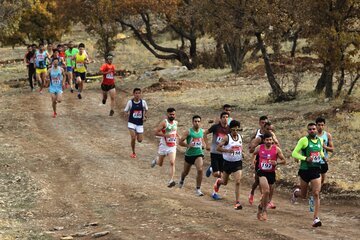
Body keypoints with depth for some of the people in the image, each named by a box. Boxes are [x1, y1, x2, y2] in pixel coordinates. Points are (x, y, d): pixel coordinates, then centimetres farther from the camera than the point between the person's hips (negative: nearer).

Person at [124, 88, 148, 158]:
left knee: (140, 140, 3)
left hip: (140, 124, 2)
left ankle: (137, 134, 42)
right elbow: (126, 111, 1)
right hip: (131, 123, -2)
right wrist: (128, 113, -20)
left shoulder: (143, 102, -6)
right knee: (133, 138, -15)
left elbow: (146, 109, 12)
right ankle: (133, 153, 8)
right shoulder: (130, 102, -10)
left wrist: (145, 116, -2)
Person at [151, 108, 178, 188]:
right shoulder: (164, 123, -14)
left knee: (172, 163, -14)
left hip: (172, 147, 3)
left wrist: (177, 136, 10)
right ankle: (155, 160, 50)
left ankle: (171, 181, -19)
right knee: (160, 164, 13)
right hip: (164, 146, -3)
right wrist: (166, 135, -28)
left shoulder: (176, 122, 5)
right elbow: (156, 132, -19)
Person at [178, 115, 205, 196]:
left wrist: (203, 145, 4)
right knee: (186, 172, 18)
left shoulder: (202, 131, 3)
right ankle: (182, 180, 55)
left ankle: (198, 189, -12)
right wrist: (188, 145, -22)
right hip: (189, 154, -1)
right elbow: (180, 142, -8)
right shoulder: (188, 132, -9)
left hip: (199, 154, 1)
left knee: (200, 170, -22)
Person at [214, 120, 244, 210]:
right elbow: (218, 148, -16)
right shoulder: (226, 138, -13)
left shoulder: (240, 137, 2)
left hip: (238, 163, 2)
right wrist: (227, 150, -30)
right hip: (228, 162, -2)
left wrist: (242, 153, 4)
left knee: (238, 182, -12)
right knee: (224, 182, 16)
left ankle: (237, 202, -9)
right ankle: (218, 181, 55)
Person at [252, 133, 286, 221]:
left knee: (270, 195, 13)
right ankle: (264, 210, -8)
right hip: (262, 172, -2)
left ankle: (261, 207, 40)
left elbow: (284, 161, -2)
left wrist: (277, 162, -19)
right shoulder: (259, 148, -2)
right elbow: (254, 153, 21)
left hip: (271, 173, 2)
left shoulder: (276, 149, -6)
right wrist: (254, 159, 3)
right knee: (266, 191, -24)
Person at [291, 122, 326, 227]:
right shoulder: (304, 140, -9)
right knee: (303, 195, 12)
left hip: (316, 170, 3)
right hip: (305, 170, -3)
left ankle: (316, 219, -10)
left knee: (316, 194, -9)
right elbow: (294, 153, -11)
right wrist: (305, 158, -23)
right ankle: (296, 193, 50)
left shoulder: (320, 140, 8)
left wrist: (323, 157, 5)